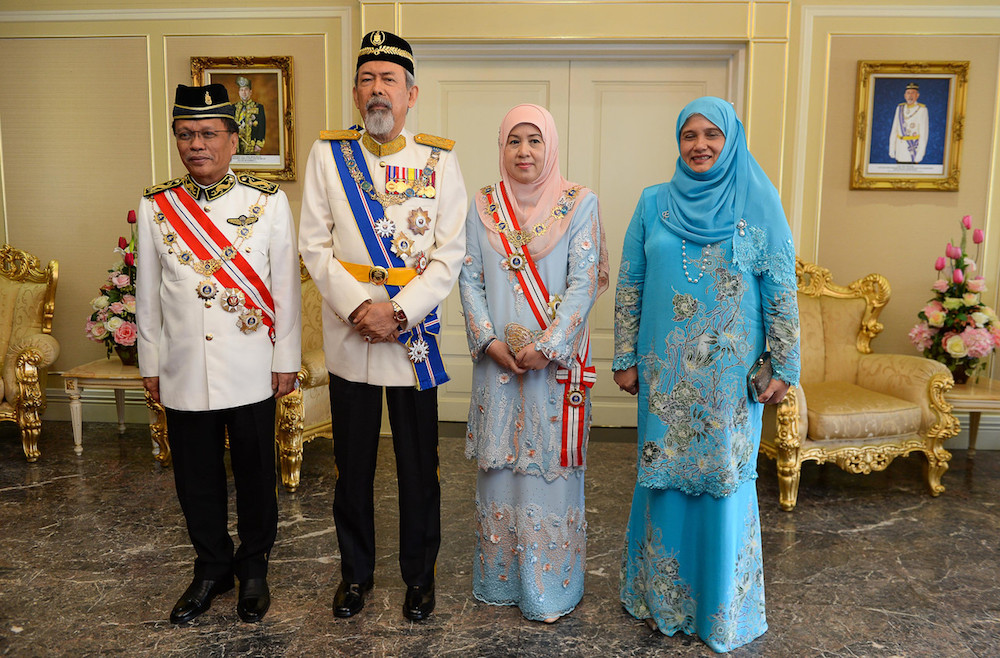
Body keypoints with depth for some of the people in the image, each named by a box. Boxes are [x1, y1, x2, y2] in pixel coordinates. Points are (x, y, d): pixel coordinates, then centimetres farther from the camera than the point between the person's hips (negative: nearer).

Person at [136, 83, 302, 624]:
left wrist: (286, 359, -2)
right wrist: (150, 363, 9)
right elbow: (148, 292, 8)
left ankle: (253, 567, 31)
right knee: (196, 478, 12)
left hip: (251, 370, -2)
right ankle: (212, 568, 33)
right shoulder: (155, 206, 4)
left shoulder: (269, 201, -2)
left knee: (255, 473, 10)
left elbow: (285, 286, -1)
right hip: (183, 371, 2)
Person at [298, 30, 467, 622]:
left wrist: (398, 312, -14)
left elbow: (450, 253, -3)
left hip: (414, 336, -1)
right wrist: (356, 307, -12)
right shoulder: (328, 153, 4)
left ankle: (420, 574, 29)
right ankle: (356, 572, 32)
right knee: (353, 465, 13)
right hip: (348, 335, 1)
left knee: (419, 466, 9)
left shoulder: (440, 159, 1)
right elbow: (315, 244, 0)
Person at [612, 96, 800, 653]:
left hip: (731, 373, -1)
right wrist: (626, 358, 4)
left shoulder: (760, 204, -1)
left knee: (726, 479, 6)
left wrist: (785, 367, -3)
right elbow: (629, 287, 6)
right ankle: (663, 599, 29)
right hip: (666, 372, 2)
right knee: (665, 476, 9)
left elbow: (782, 291, -1)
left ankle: (724, 607, 26)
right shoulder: (655, 204, 4)